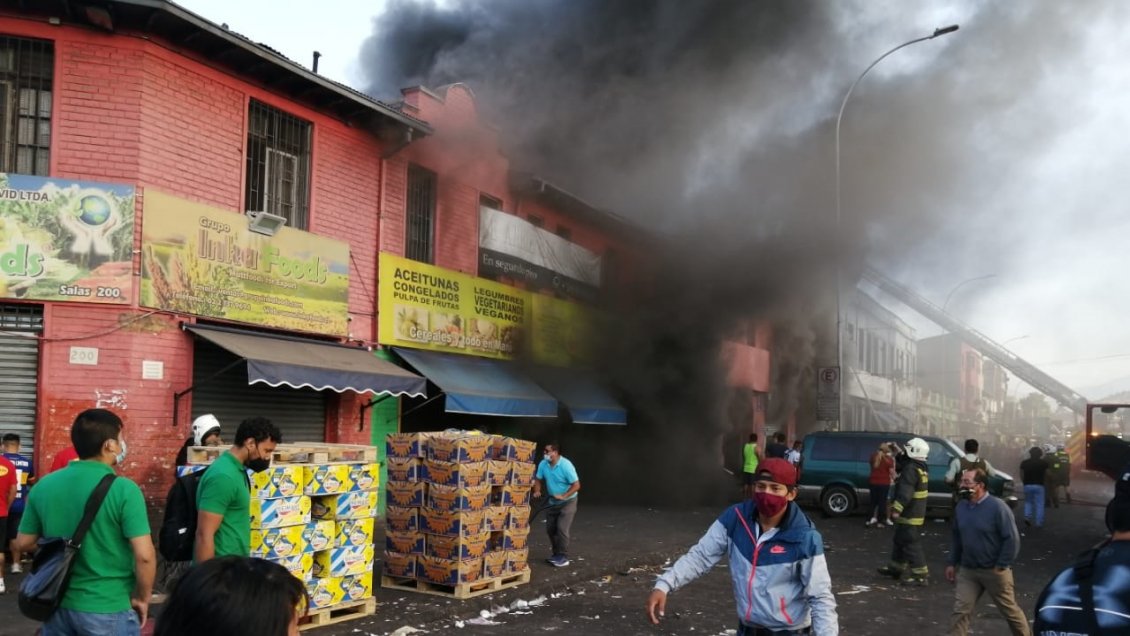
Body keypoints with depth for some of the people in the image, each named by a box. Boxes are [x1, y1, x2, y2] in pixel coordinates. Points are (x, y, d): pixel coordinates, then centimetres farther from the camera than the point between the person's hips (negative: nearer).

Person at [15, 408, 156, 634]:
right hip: (107, 609, -5)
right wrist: (142, 598, -6)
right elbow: (144, 556, -21)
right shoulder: (123, 489, -18)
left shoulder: (43, 485, -1)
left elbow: (24, 543, 9)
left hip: (58, 605, 5)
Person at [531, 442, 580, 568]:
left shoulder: (566, 465, -26)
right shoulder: (543, 464, -9)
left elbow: (576, 485, -24)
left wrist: (563, 496, -33)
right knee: (550, 528, 8)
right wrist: (537, 491, -14)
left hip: (568, 501, -6)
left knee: (561, 528, -14)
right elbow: (538, 479, 5)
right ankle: (556, 554, 22)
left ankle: (563, 557, -5)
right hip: (553, 501, 6)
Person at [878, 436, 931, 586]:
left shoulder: (911, 469, -21)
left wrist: (897, 508, -31)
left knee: (911, 543, -7)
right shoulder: (921, 468, 11)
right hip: (915, 512, 11)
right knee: (901, 541, 20)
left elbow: (905, 492, -29)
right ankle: (896, 568, 31)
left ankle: (920, 575, -6)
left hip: (909, 514, -11)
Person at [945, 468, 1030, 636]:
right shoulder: (961, 507, 1)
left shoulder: (997, 507, -17)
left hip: (994, 571, -4)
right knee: (960, 611, -3)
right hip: (967, 571, 4)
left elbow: (1012, 539, -16)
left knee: (1010, 610, 15)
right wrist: (951, 563, 9)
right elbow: (956, 538, 12)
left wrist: (1001, 566, -15)